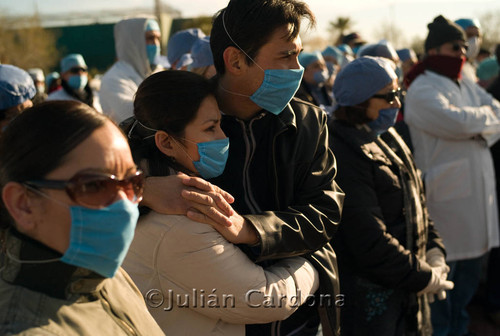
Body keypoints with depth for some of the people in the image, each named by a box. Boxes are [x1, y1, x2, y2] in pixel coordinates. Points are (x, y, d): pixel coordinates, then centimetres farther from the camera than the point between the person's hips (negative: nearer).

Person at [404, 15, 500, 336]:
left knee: (470, 269, 17)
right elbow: (457, 121, -25)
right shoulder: (423, 90, -11)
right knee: (443, 272, 2)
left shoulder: (466, 85, 15)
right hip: (447, 197, -8)